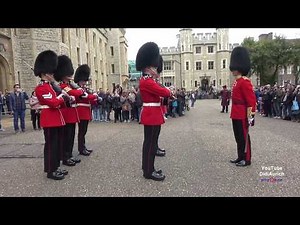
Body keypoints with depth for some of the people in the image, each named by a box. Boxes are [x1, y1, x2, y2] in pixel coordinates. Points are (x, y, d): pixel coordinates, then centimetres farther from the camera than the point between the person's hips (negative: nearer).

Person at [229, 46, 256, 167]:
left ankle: (247, 159, 13)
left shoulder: (245, 82, -15)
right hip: (236, 115, 10)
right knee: (238, 137, 16)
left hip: (242, 116, -10)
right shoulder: (236, 82, 14)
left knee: (244, 137, 1)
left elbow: (251, 100, -19)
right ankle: (240, 157, 27)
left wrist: (249, 116, -21)